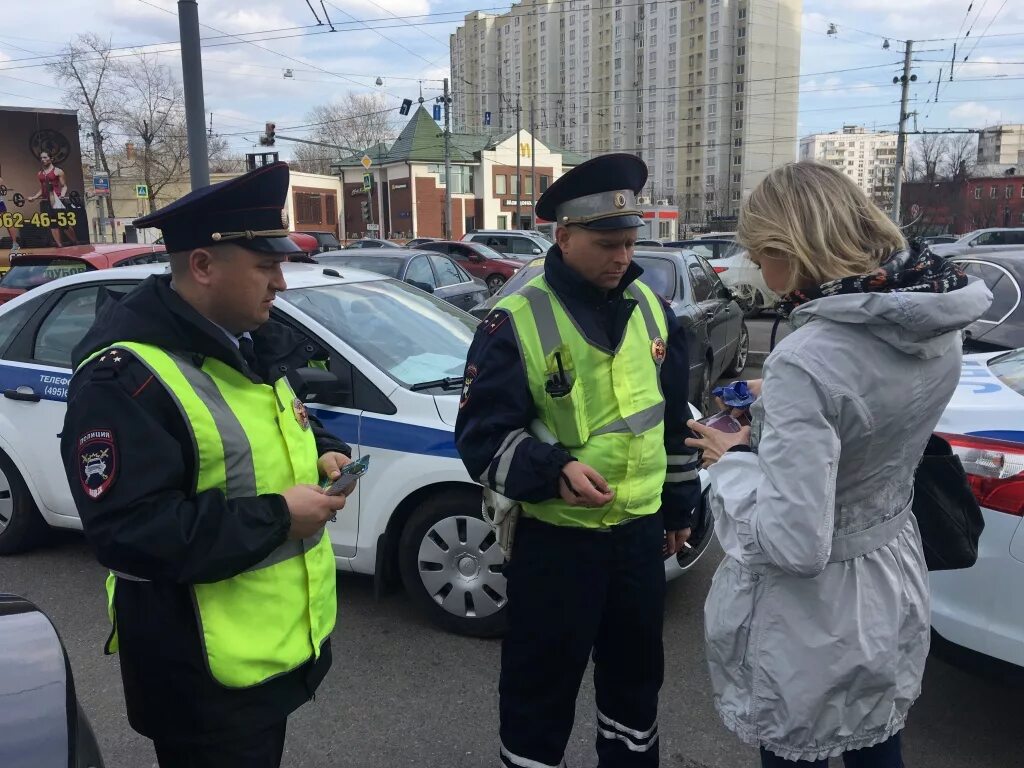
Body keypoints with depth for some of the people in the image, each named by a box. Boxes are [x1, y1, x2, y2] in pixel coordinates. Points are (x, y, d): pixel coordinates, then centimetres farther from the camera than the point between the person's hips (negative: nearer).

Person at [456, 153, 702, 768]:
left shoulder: (649, 307, 3)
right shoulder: (517, 321, -14)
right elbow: (483, 437, -13)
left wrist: (680, 505, 17)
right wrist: (554, 470, -29)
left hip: (641, 531, 5)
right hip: (556, 539, -5)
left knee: (637, 673, 23)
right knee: (542, 688, 9)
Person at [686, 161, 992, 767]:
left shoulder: (805, 361, -31)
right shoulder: (939, 328, -6)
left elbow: (793, 544, -29)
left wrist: (733, 461, -15)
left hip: (811, 622, -7)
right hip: (893, 593, 7)